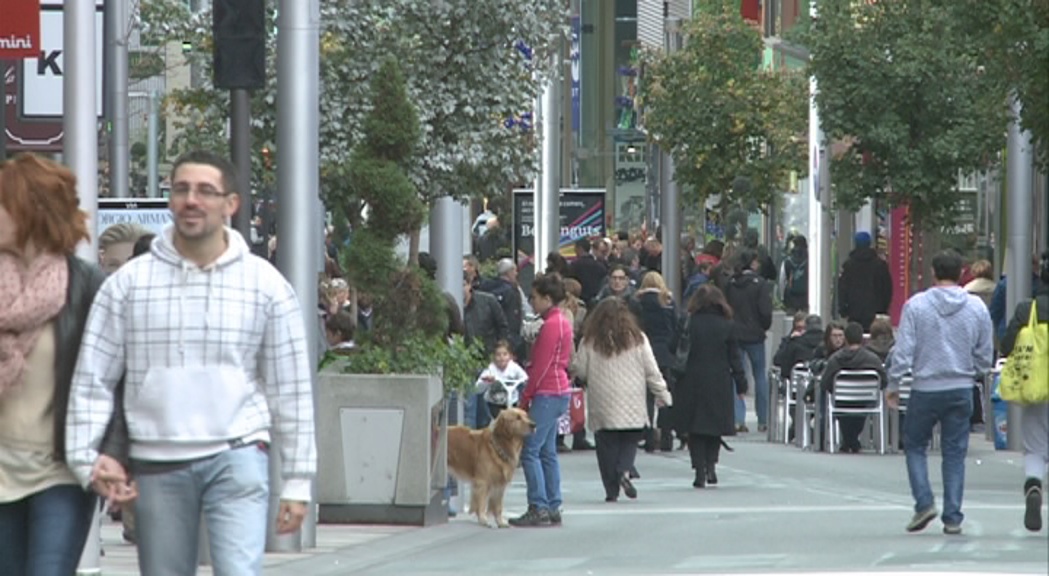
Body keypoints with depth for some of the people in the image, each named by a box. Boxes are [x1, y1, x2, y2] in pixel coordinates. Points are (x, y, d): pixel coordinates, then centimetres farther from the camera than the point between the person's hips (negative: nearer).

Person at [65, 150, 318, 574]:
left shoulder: (265, 285, 2)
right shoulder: (128, 283, 3)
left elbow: (291, 389, 5)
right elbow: (92, 379, 2)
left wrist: (297, 482, 2)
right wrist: (85, 459, -8)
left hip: (237, 459, -2)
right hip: (156, 465, 2)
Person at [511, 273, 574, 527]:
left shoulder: (551, 325, -14)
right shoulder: (563, 322, 15)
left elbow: (541, 366, -16)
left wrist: (526, 396, -10)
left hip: (547, 392, -10)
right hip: (560, 390, 10)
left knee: (530, 451, -10)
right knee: (548, 452, 12)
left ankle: (539, 509, -13)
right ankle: (553, 508, 12)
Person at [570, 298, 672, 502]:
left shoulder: (590, 341, -2)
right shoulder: (638, 339, 0)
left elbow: (579, 370, 3)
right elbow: (652, 372, 2)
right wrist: (662, 394, 12)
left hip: (603, 407, 0)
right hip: (633, 407, 0)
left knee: (607, 447, 5)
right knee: (630, 440, 10)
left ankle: (612, 490, 3)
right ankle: (624, 471, -16)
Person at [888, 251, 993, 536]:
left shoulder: (916, 305, -7)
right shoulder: (977, 308, 0)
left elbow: (903, 351, -8)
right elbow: (985, 355, 6)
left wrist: (893, 385, 2)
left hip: (925, 389, -2)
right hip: (962, 389, 2)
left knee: (915, 445, 14)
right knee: (955, 453, 8)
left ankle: (924, 502, -2)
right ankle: (953, 517, 6)